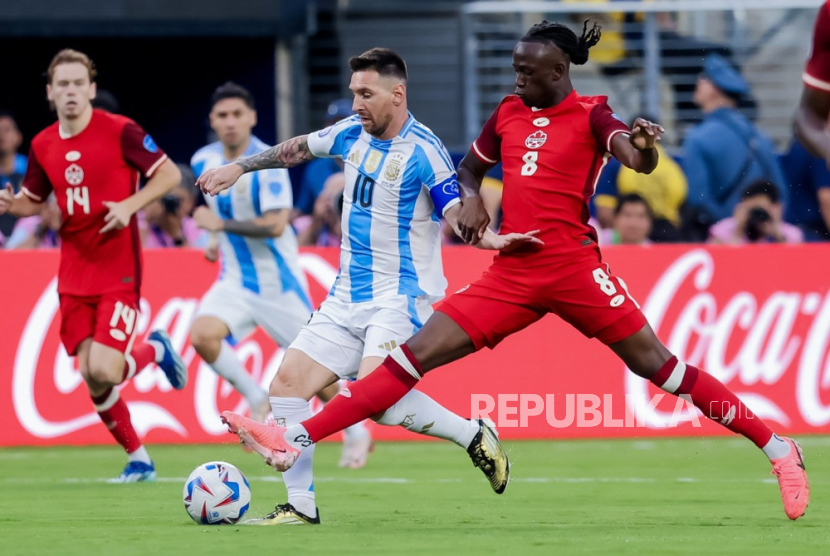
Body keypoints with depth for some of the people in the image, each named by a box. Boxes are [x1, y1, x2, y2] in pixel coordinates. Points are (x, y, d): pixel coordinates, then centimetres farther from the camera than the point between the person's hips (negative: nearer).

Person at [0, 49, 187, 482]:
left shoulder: (120, 131, -9)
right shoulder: (43, 146, 6)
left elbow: (169, 174, -5)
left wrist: (131, 205, -19)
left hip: (119, 273, -5)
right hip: (74, 278, 5)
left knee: (104, 371, -18)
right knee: (91, 378, 0)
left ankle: (155, 349, 15)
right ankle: (137, 459, 19)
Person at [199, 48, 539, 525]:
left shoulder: (423, 151, -15)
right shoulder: (353, 133, 7)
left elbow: (457, 213, -22)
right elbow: (300, 148, 25)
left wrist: (492, 239, -42)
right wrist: (239, 168, 29)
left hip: (401, 297, -8)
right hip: (348, 297, 8)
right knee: (289, 383, -1)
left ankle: (473, 435, -6)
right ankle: (300, 505, 6)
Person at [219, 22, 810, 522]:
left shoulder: (591, 114, -3)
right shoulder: (509, 112, 13)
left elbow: (638, 159, -20)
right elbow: (469, 168, 27)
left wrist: (645, 145, -44)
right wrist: (471, 199, 5)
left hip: (573, 268, -5)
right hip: (512, 274, 5)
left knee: (654, 363, -7)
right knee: (418, 353, -4)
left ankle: (776, 448, 4)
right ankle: (299, 440, -11)